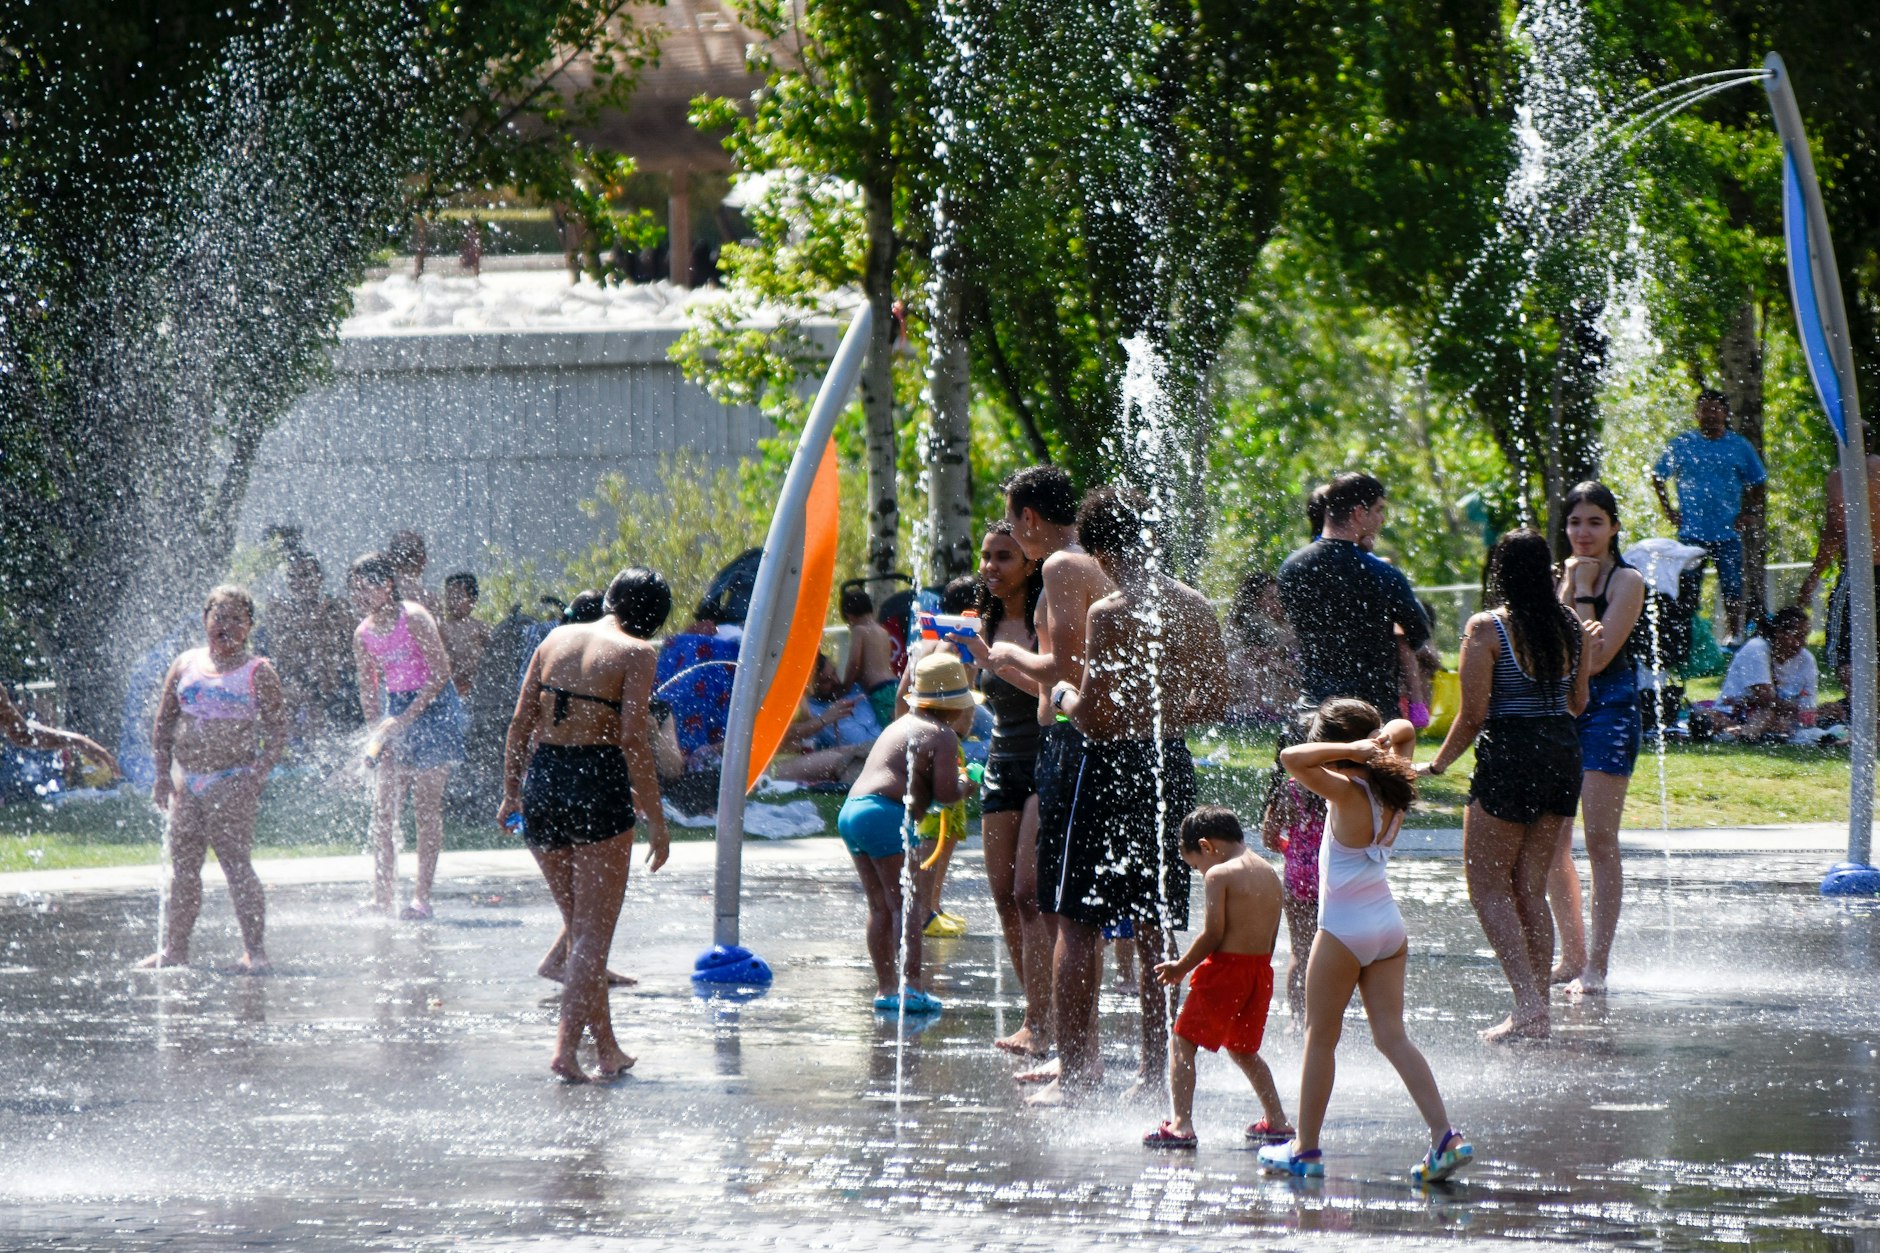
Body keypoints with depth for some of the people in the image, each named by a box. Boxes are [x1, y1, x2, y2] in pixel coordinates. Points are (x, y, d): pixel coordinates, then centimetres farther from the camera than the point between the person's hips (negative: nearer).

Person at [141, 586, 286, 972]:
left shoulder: (258, 673, 0)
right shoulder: (185, 666, 10)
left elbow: (277, 733, -2)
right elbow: (163, 724, 14)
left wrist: (256, 776, -14)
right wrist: (162, 774, 4)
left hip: (231, 781, -5)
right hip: (186, 781, 5)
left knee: (236, 863, -10)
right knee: (183, 866, 9)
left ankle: (255, 950, -9)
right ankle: (174, 948, 17)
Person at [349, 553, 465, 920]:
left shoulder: (414, 618, -14)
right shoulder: (364, 635, 5)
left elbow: (441, 672, -16)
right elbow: (368, 689, 13)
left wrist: (406, 718, -18)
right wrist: (376, 731, 1)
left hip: (432, 707, -6)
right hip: (395, 709, 6)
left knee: (427, 805, -7)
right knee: (383, 807, -1)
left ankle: (422, 897, -5)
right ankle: (383, 897, 3)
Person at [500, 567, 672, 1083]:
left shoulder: (558, 638, 11)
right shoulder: (636, 653, -5)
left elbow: (521, 723, 10)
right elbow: (633, 739, -13)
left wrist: (511, 793, 17)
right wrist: (655, 821, -8)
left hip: (542, 780, 5)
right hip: (598, 786, -5)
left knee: (577, 924, 16)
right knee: (593, 931, -1)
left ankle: (608, 1049, 20)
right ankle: (566, 1047, -13)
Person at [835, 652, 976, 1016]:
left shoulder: (904, 724, 24)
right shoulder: (942, 735, -4)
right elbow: (945, 793, -11)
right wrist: (966, 783, 10)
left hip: (851, 808, 9)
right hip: (884, 814, -9)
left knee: (881, 907, 12)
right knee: (907, 904, -8)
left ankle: (886, 987, 13)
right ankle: (911, 985, -16)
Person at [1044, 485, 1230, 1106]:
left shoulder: (1109, 613, -15)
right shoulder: (1195, 607, 5)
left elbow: (1095, 717, -19)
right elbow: (1217, 700, 11)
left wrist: (1064, 697, 1)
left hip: (1114, 767, -6)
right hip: (1172, 766, 6)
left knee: (1078, 924, 1)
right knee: (1156, 929, 12)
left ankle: (1075, 1069, -4)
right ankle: (1156, 1068, 14)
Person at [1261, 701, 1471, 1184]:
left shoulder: (1347, 792, -18)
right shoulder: (1392, 788, 3)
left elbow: (1291, 758, -29)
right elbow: (1403, 729, 20)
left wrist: (1351, 749, -23)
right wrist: (1386, 739, -1)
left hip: (1344, 929, -7)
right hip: (1389, 926, 7)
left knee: (1320, 1037, 7)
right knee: (1392, 1036, 5)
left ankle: (1305, 1147, 14)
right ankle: (1444, 1136, -8)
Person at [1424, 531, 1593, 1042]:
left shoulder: (1487, 629, -10)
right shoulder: (1570, 625, 6)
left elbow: (1473, 715, -11)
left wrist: (1438, 764, 2)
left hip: (1509, 755, -6)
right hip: (1563, 753, 6)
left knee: (1488, 885, 2)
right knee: (1531, 888, 12)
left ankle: (1528, 1003, -13)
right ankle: (1538, 1010, 10)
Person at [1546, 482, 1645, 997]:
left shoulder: (1626, 581, -6)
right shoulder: (1561, 575, 12)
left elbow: (1593, 659, -16)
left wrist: (1584, 591, -13)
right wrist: (1569, 587, -7)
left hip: (1608, 711, -7)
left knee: (1599, 840, -11)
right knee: (1552, 844, 6)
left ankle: (1597, 966, -11)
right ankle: (1573, 957, 19)